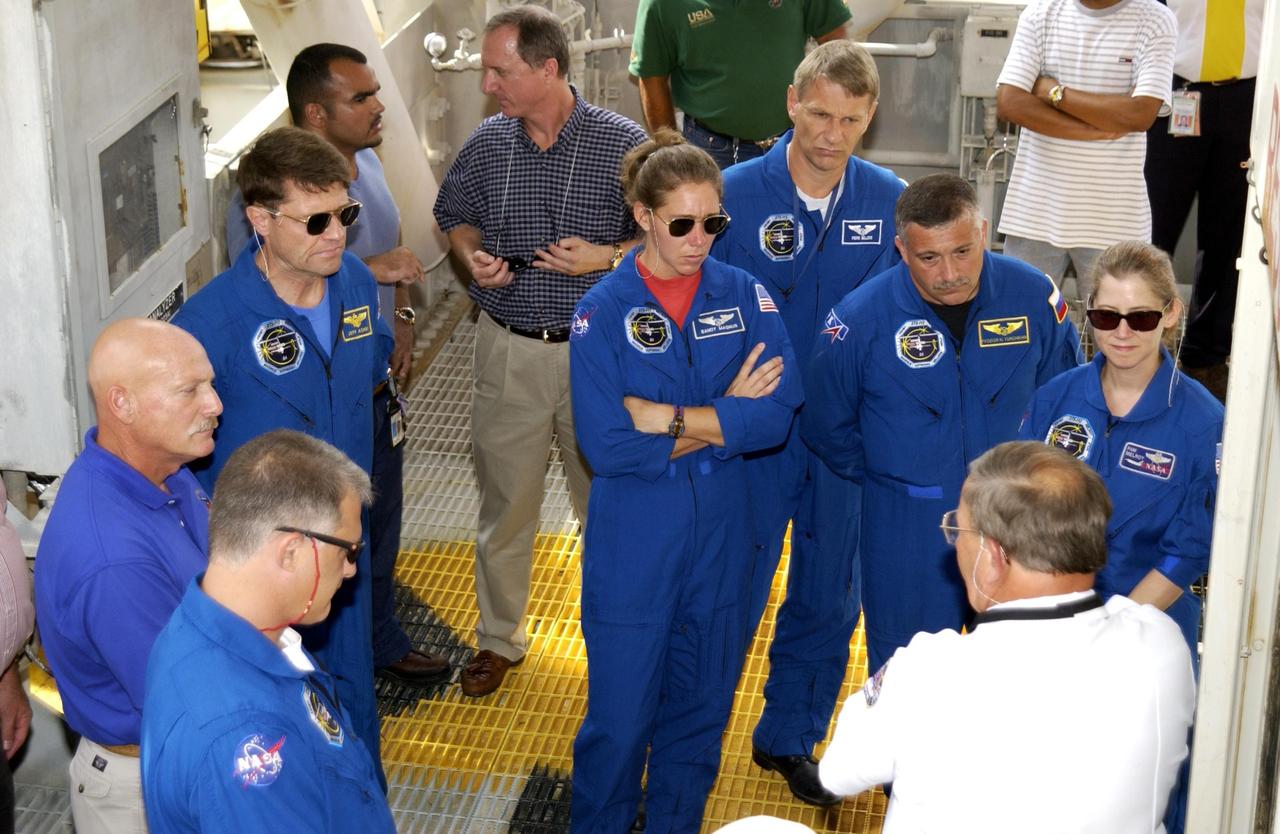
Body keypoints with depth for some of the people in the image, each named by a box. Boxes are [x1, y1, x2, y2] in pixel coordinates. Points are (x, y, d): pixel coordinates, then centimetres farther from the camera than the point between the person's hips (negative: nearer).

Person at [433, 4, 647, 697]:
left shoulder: (622, 144, -10)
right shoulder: (486, 145, 1)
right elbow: (455, 216, 17)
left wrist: (607, 258, -19)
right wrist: (473, 257, -4)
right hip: (509, 350, 3)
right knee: (505, 502, 12)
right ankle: (499, 639, 29)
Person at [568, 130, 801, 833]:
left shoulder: (745, 297, -1)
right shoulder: (603, 312, -8)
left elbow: (777, 414, -14)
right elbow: (604, 445, -17)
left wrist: (665, 417, -18)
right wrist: (723, 418, -13)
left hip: (720, 531, 3)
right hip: (632, 538, -3)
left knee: (702, 705, 15)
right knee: (620, 714, 4)